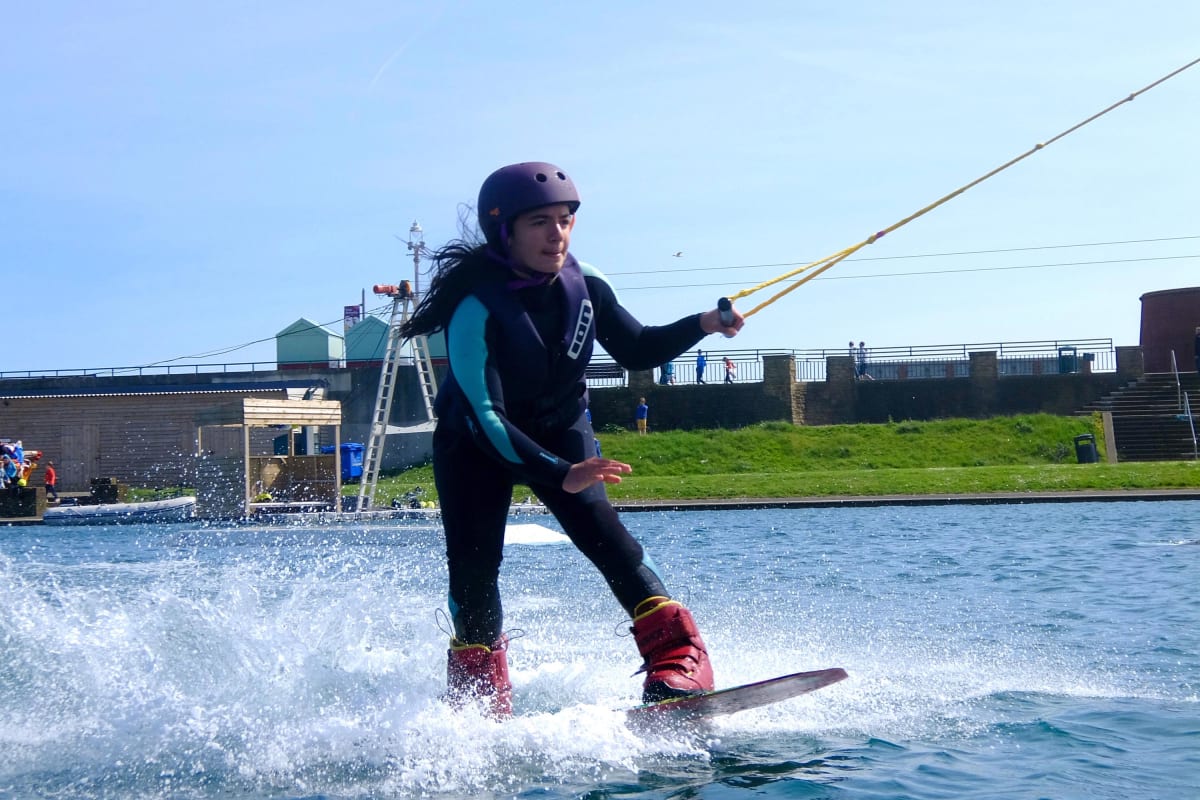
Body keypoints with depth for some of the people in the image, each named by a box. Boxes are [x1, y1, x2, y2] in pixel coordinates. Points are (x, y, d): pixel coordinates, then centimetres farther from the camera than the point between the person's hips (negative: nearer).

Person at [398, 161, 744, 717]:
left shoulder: (584, 285, -14)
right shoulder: (476, 310, -30)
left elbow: (636, 351, 1)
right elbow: (484, 418, -34)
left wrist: (701, 326, -15)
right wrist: (560, 474, -45)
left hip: (560, 430, 3)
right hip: (475, 443, -3)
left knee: (602, 533, -19)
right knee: (473, 568, -11)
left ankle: (679, 661, -23)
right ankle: (479, 701, 6)